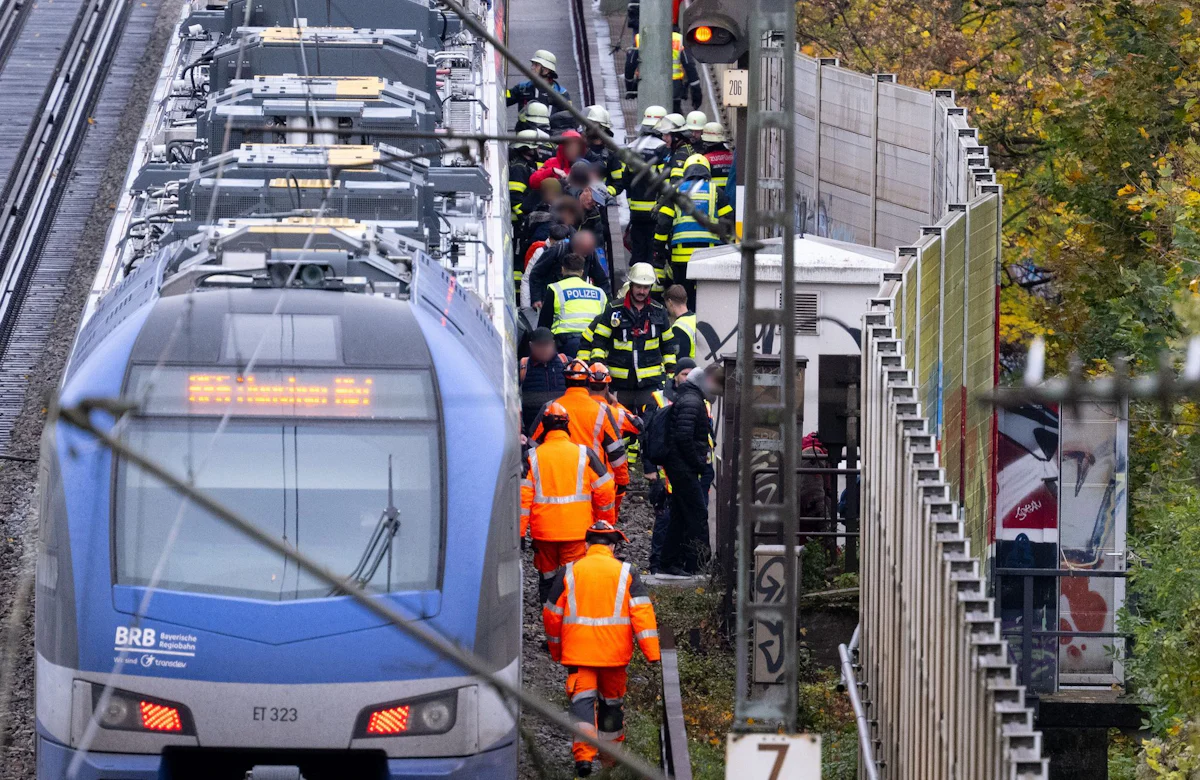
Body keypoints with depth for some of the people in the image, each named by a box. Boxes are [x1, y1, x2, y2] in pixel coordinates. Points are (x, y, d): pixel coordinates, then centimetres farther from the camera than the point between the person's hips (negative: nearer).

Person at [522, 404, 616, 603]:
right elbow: (605, 490, 2)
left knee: (547, 579, 13)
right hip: (577, 532, -1)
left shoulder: (533, 457, -1)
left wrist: (519, 532, -1)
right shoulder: (584, 454, -1)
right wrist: (606, 524, 15)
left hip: (544, 532, 1)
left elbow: (523, 496, -5)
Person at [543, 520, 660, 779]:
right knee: (612, 699, 17)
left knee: (582, 699, -3)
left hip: (578, 651, -1)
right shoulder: (626, 573, 1)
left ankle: (584, 755, -20)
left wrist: (555, 650, 21)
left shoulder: (569, 572, 3)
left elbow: (552, 614, 7)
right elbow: (642, 612, -7)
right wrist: (652, 653, -8)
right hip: (615, 651, 1)